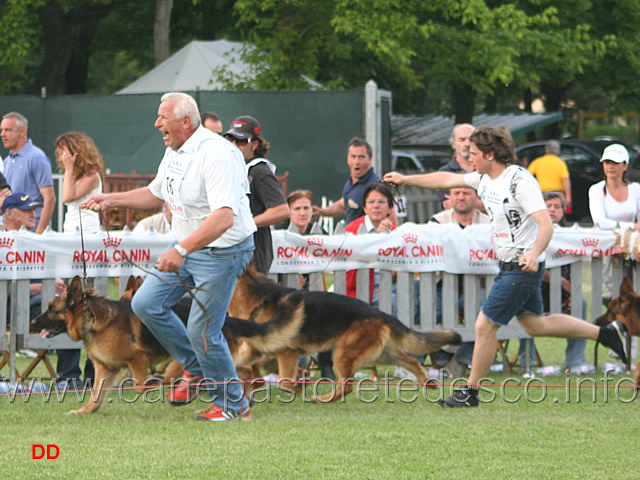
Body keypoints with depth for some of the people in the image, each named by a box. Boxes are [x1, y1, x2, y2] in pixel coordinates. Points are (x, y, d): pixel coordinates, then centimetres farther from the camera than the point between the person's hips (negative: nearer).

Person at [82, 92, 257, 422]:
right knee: (146, 303, 5)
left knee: (202, 330, -7)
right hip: (187, 247, 10)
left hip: (221, 251, -10)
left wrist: (181, 251, -39)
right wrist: (111, 199, 15)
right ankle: (196, 370, 21)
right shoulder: (174, 152, 8)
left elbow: (223, 218, -34)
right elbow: (155, 194, 26)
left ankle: (233, 405, 11)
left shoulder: (216, 154, -24)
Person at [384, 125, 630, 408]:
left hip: (522, 267, -10)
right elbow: (446, 180, 19)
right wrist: (405, 180, 20)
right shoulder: (485, 179, 6)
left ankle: (470, 392, 5)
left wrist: (533, 254, -43)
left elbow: (546, 224, -27)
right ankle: (607, 333, 25)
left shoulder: (519, 181, -21)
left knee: (485, 326, -6)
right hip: (509, 265, 10)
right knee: (534, 324, 17)